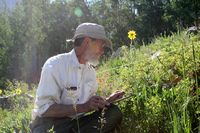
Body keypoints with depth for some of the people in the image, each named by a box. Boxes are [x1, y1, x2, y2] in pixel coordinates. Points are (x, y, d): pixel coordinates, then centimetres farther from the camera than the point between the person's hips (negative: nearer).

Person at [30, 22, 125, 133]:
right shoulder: (54, 65, -10)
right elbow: (44, 109, -18)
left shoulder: (90, 70, 13)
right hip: (49, 123, -8)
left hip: (75, 123, 8)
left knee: (114, 113, -15)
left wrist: (108, 100, 3)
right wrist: (83, 107, -24)